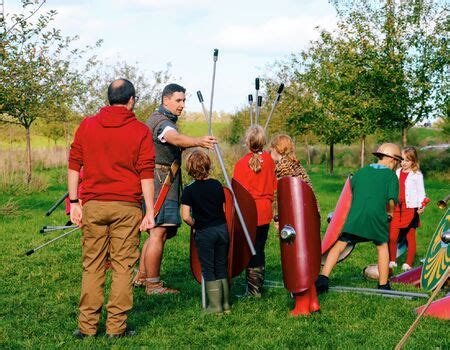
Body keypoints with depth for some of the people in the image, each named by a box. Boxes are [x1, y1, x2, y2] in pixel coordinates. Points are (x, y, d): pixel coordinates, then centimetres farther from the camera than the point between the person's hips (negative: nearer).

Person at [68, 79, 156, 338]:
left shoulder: (87, 126, 6)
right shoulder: (140, 130, -1)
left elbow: (74, 166, 5)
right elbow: (146, 174, -4)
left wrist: (74, 202, 10)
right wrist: (150, 212, -2)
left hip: (93, 205, 2)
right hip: (127, 207, -2)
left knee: (92, 265, 8)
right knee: (123, 266, 4)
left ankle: (87, 326, 10)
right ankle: (116, 326, 6)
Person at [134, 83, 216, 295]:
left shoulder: (161, 120, 20)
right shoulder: (161, 122, -14)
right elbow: (176, 138, -37)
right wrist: (198, 142, -54)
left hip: (163, 183, 11)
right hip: (160, 182, -11)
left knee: (157, 232, 16)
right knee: (159, 232, -11)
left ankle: (141, 276, 24)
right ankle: (153, 285, -8)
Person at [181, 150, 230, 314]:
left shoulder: (189, 190, -10)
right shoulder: (217, 185, 2)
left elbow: (186, 216, -15)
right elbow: (224, 209, 9)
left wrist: (196, 225, 3)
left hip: (204, 233, -4)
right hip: (222, 229, 4)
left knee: (208, 270, 5)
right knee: (221, 268, 13)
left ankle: (215, 306, 6)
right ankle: (226, 304, 18)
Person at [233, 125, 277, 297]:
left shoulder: (242, 163, -14)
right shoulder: (269, 160, 0)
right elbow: (274, 186, 10)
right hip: (265, 212, 5)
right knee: (260, 249, 15)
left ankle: (253, 290, 3)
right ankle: (258, 287, 23)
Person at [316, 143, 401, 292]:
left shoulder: (361, 172, 19)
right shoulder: (391, 175, 8)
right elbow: (392, 199, -3)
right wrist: (390, 212, 15)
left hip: (355, 215, 2)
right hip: (377, 216, -2)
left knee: (339, 246, 4)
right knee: (382, 247, 18)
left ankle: (323, 278, -5)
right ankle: (383, 285, 23)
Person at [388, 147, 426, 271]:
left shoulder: (417, 174, -2)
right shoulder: (397, 172, 13)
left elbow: (421, 191, -5)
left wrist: (421, 205, -19)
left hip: (410, 208, -4)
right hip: (396, 208, 4)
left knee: (410, 237, 5)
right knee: (392, 237, -2)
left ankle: (409, 263, 12)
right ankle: (392, 261, 12)